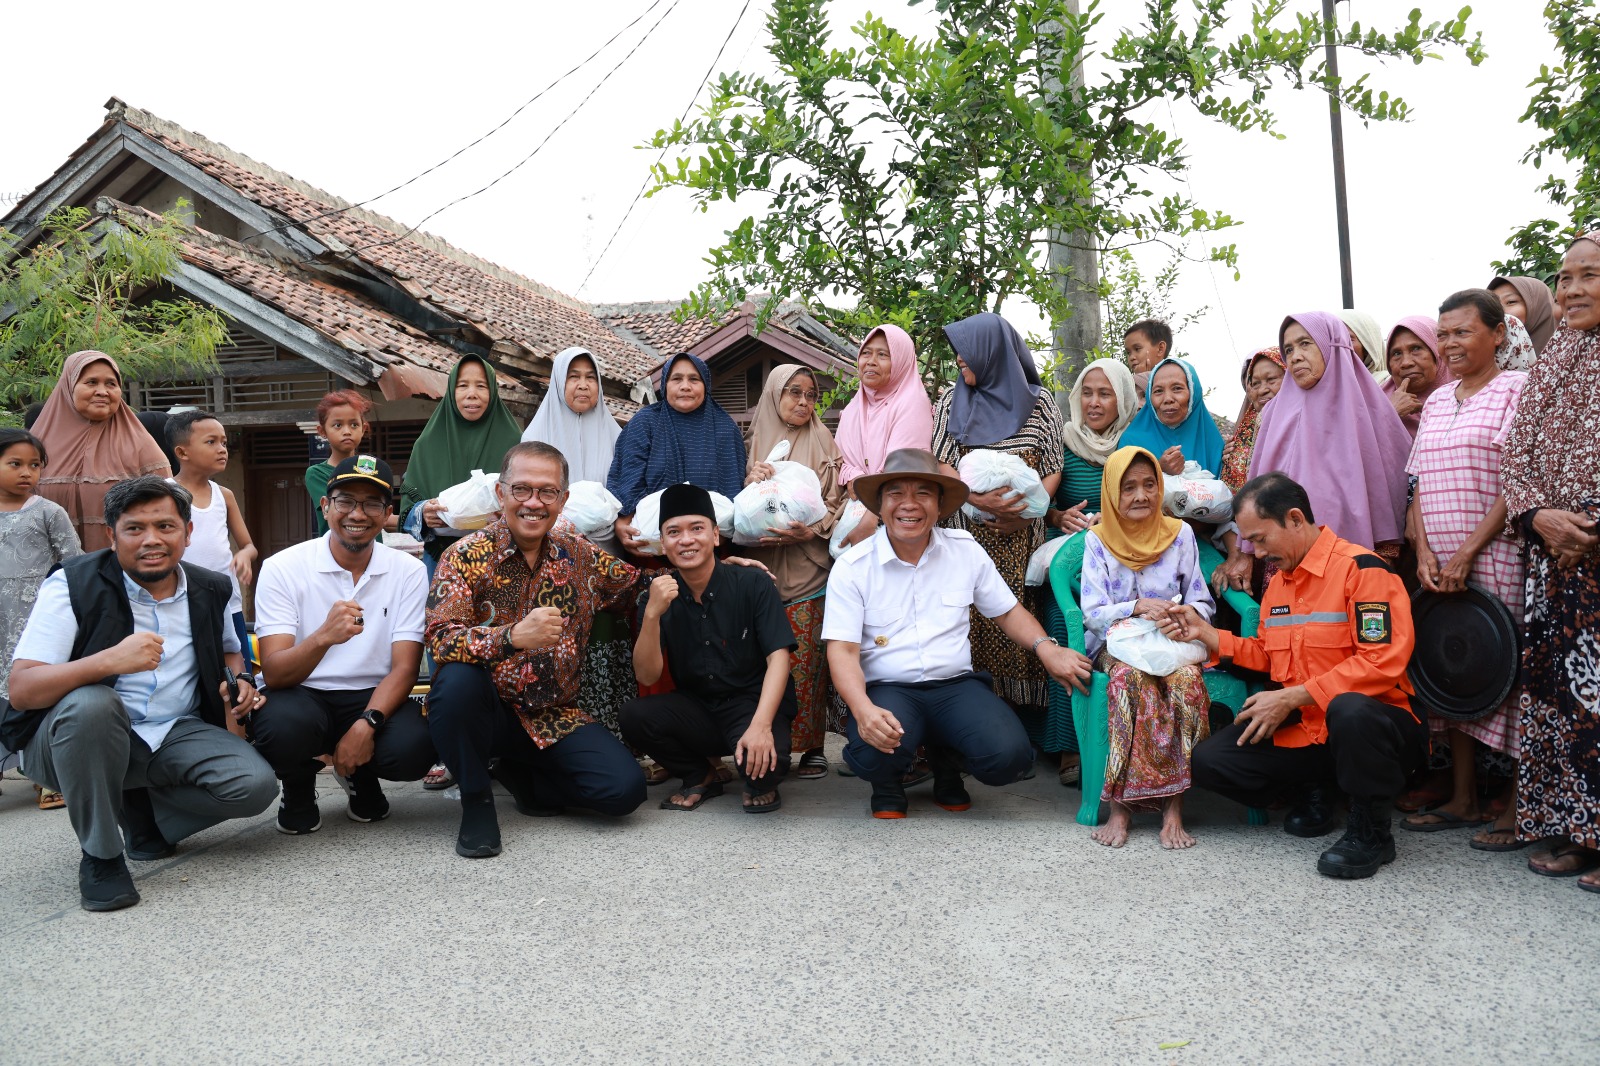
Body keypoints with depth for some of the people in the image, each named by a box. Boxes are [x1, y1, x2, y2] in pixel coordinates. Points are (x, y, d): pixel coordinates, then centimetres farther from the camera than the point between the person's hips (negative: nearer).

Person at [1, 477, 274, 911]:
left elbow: (228, 651, 25)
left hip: (176, 736, 4)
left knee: (255, 786, -21)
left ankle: (143, 810, 10)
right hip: (78, 733, -3)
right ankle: (100, 855, -17)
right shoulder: (73, 585, -11)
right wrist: (110, 661, -37)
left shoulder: (211, 591, 3)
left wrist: (237, 681, 0)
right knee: (92, 703, -38)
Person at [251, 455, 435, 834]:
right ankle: (299, 788, 4)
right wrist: (323, 637, -38)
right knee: (283, 727, -36)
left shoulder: (409, 572, -2)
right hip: (302, 696, -1)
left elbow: (404, 668, -7)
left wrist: (366, 724, -26)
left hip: (373, 697, 1)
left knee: (414, 749, -30)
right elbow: (274, 673, -16)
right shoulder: (283, 568, -8)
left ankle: (361, 777, 10)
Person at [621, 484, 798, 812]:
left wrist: (761, 725, -31)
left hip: (753, 706, -3)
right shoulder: (656, 598, -2)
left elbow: (778, 658, -16)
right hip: (696, 709, 3)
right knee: (633, 716, -23)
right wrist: (652, 614, -26)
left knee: (764, 760, -34)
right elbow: (647, 676, -10)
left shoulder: (753, 585, -10)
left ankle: (760, 785, 7)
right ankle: (701, 777, 5)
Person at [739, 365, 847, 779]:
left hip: (808, 565, -2)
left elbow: (836, 501, 1)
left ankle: (812, 747, 2)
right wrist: (750, 480, -8)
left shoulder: (822, 443, 7)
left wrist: (811, 531, -16)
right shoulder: (757, 444, 12)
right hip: (763, 563, 2)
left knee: (805, 661, -6)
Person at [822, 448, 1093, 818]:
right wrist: (863, 709, -28)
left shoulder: (965, 550, 6)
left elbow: (1007, 611, 16)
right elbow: (842, 650, -9)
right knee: (875, 755, -35)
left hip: (956, 685, 3)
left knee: (1009, 755, -25)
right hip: (887, 690, -2)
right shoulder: (852, 567, -3)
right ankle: (888, 786, 6)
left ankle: (945, 760, 13)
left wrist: (1045, 647, -6)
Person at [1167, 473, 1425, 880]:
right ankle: (1314, 793, 14)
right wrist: (1206, 633, 5)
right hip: (1303, 731, 7)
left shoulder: (1361, 567, -15)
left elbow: (1382, 663, -23)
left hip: (1377, 724, -7)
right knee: (1209, 759, -9)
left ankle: (1371, 830, -16)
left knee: (1350, 709, -42)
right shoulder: (1277, 582, 12)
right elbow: (1268, 655, 19)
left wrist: (1292, 697, -22)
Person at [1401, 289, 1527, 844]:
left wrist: (1467, 553, -15)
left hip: (1497, 560, -6)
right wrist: (1424, 551, -2)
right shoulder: (1435, 403, 16)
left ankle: (1517, 805, 7)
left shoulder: (1516, 390, -3)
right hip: (1440, 566, 6)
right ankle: (1463, 798, 19)